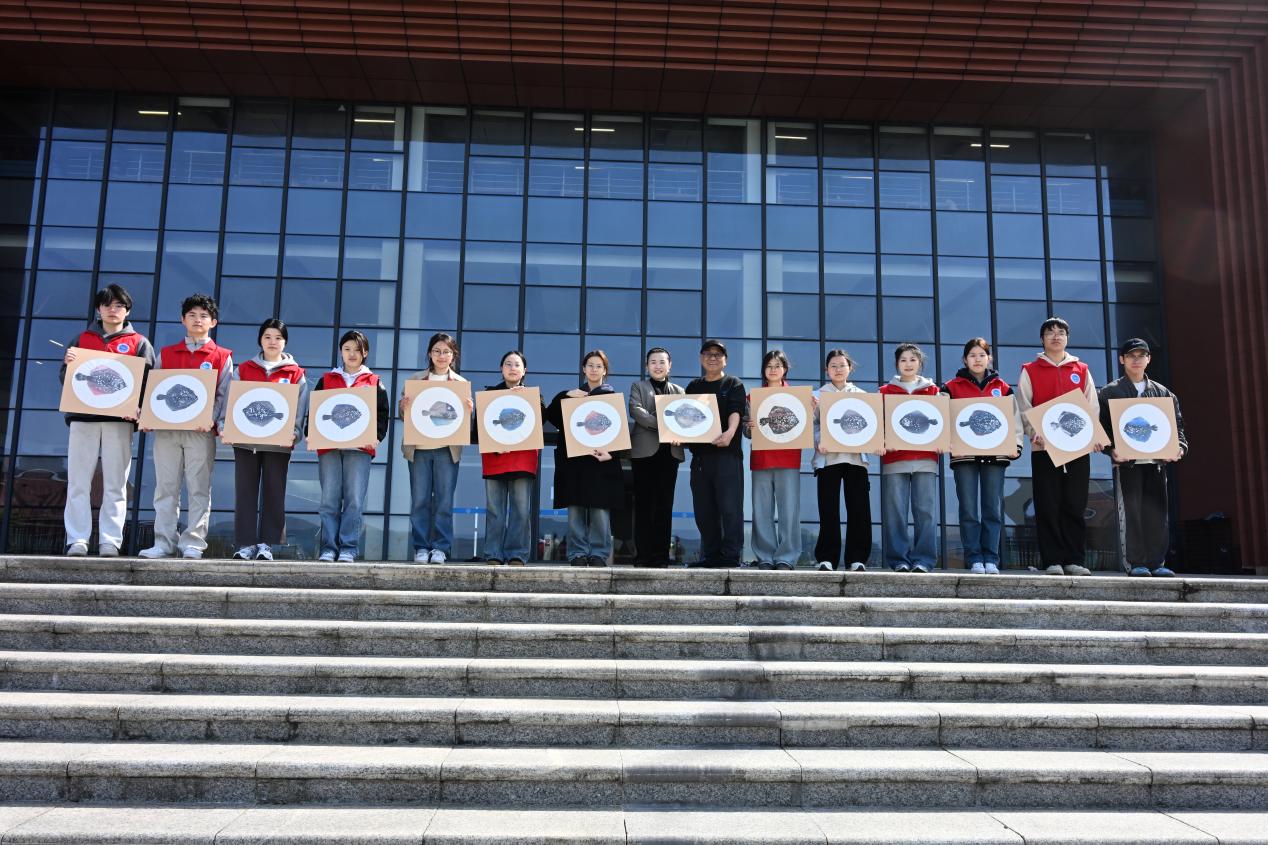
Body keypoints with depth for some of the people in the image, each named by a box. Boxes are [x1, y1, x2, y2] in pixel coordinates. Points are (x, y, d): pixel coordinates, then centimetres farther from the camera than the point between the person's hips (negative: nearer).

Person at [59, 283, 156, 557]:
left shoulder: (139, 343, 11)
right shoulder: (81, 339, 17)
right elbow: (64, 379, 15)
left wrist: (138, 407, -15)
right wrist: (68, 364, -8)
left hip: (119, 420, -2)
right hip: (82, 417, 2)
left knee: (115, 484, -3)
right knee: (78, 483, -2)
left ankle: (110, 542, -2)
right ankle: (77, 541, -1)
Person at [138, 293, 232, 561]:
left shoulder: (222, 357, 9)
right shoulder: (166, 354, 17)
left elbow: (223, 394, 1)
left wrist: (212, 419, -15)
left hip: (201, 431, -2)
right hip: (166, 428, 3)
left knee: (199, 488, -3)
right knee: (166, 488, 2)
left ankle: (193, 543, 0)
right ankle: (164, 542, 6)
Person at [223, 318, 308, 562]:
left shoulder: (296, 374, 7)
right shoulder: (243, 370, 13)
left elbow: (300, 409, 2)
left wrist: (294, 434, -13)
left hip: (278, 443, -1)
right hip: (245, 440, 1)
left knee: (274, 494, 0)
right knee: (245, 492, 1)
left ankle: (266, 544, 6)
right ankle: (246, 544, 5)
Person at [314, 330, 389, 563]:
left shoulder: (374, 383, 13)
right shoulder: (326, 380, 18)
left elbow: (382, 414, 8)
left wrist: (376, 437, -9)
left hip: (359, 448, -1)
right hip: (328, 447, 2)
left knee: (354, 500, -6)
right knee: (329, 500, -1)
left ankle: (348, 549, -2)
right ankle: (327, 549, 3)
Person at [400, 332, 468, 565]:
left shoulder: (461, 383, 10)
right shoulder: (415, 379, 11)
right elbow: (403, 413, 8)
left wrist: (468, 411, -13)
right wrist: (405, 407, -14)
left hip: (447, 448, 0)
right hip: (418, 447, 1)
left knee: (444, 500, 0)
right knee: (419, 500, 1)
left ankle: (440, 548, 5)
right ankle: (421, 548, 6)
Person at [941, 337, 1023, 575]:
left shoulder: (1003, 388, 13)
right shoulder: (952, 387, 9)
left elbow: (1015, 418, 11)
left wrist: (1015, 445, -3)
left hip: (995, 455, 1)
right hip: (964, 455, -1)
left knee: (993, 509, 0)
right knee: (969, 510, -2)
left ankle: (991, 560, 4)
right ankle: (974, 560, 2)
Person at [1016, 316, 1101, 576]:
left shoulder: (1081, 370, 15)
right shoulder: (1030, 371, 8)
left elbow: (1092, 407, 12)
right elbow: (1024, 408, 1)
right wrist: (1034, 433, -15)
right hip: (1044, 448, -2)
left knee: (1075, 506, 2)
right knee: (1048, 507, -3)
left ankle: (1074, 560, 7)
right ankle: (1052, 561, 1)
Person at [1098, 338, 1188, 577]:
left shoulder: (1164, 393, 16)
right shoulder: (1109, 393, 7)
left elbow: (1177, 425, 12)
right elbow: (1102, 427, 0)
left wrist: (1180, 448, -7)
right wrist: (1112, 450, -16)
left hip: (1157, 460, 3)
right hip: (1126, 461, -3)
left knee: (1157, 512, 1)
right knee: (1130, 511, -4)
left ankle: (1157, 563, 7)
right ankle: (1135, 563, 1)